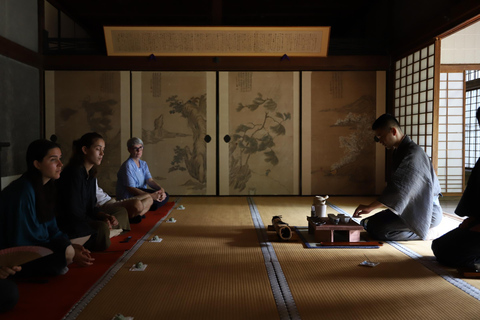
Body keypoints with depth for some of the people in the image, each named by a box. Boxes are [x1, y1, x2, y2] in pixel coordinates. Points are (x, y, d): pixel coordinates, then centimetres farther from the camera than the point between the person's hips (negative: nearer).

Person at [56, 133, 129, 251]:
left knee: (122, 211, 11)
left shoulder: (90, 173, 11)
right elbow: (73, 212, -21)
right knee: (101, 227, -35)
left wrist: (105, 216, -7)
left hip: (84, 218, 10)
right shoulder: (74, 173, -18)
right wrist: (103, 221, -17)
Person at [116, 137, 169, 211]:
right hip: (129, 198, -9)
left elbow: (150, 180, 1)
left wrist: (161, 189, -21)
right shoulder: (127, 166, -15)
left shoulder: (143, 164, 13)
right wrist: (151, 195, -31)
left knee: (165, 196, -10)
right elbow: (131, 189, -22)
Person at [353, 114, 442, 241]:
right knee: (367, 223, 5)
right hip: (410, 207, 10)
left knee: (376, 228, -23)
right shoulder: (399, 151, 13)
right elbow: (396, 185, 14)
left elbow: (400, 188, -29)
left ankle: (421, 234, -4)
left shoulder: (413, 153, -19)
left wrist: (370, 207, -29)